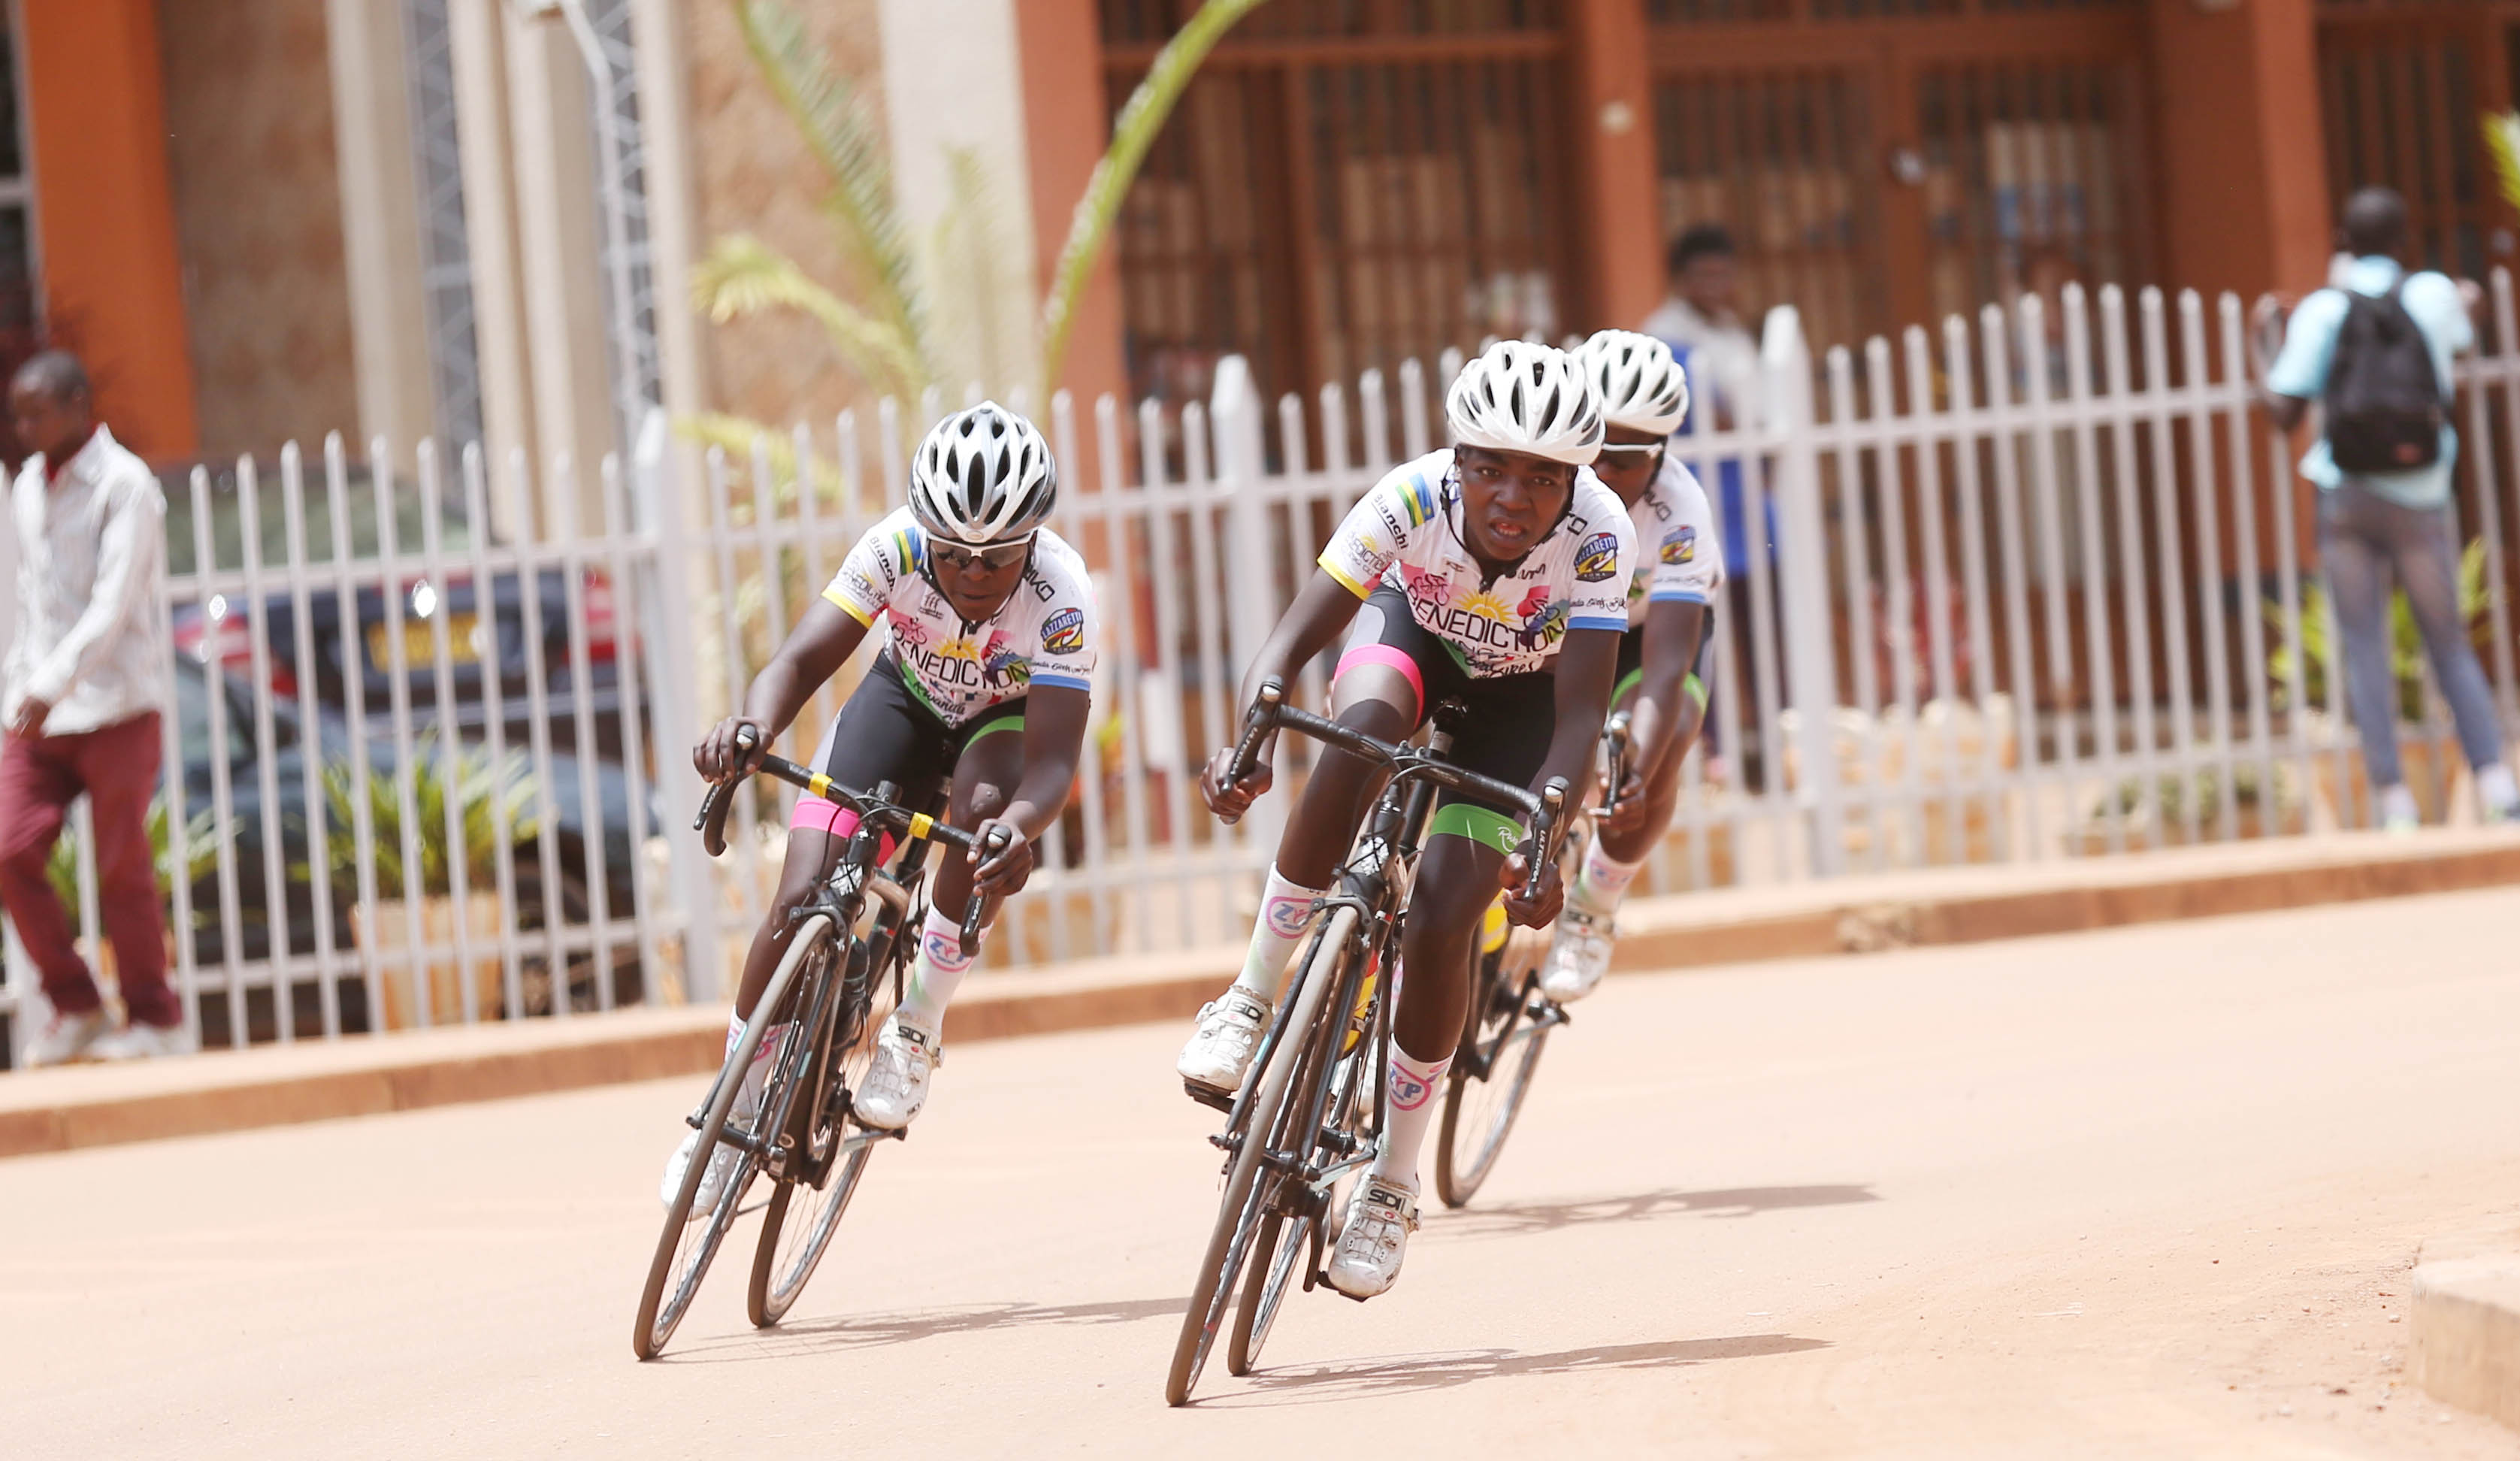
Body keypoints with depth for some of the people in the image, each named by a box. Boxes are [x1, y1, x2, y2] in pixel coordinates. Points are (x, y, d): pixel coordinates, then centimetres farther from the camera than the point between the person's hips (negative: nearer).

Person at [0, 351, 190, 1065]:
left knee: (122, 867, -3)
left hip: (117, 707, -6)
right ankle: (74, 1006, 6)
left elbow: (114, 603, -17)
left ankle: (154, 1019, 9)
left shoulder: (124, 485, -8)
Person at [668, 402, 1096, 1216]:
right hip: (909, 695, 2)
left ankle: (917, 1031, -17)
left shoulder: (1060, 594, -35)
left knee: (983, 805, -37)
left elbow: (1052, 759, -41)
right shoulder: (896, 548, -31)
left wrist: (1019, 825, -63)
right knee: (804, 893, -14)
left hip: (1010, 718, -2)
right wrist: (754, 724, -58)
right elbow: (800, 661, -35)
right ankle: (739, 1104, 6)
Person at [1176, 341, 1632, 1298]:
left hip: (1521, 691, 0)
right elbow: (1290, 643, -35)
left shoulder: (1597, 538, -35)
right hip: (1413, 631, 1)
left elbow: (1578, 716, -36)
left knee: (1441, 921, -16)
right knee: (1360, 728, -37)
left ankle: (1392, 1186, 3)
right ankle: (1252, 998, -26)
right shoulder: (1412, 501, -34)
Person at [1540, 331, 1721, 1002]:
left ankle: (1593, 910, 1)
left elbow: (1666, 671, -42)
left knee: (1654, 766, -27)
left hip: (1644, 624, -2)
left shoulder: (1677, 517, -37)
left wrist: (1636, 777, -57)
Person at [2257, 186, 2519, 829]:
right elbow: (2460, 341, 27)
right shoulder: (2433, 295, 2)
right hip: (2417, 503, 1)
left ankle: (2394, 802, -6)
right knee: (2450, 646, 9)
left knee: (2365, 651, 0)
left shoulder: (2320, 311, -4)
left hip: (2345, 499, -1)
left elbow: (2284, 413, -3)